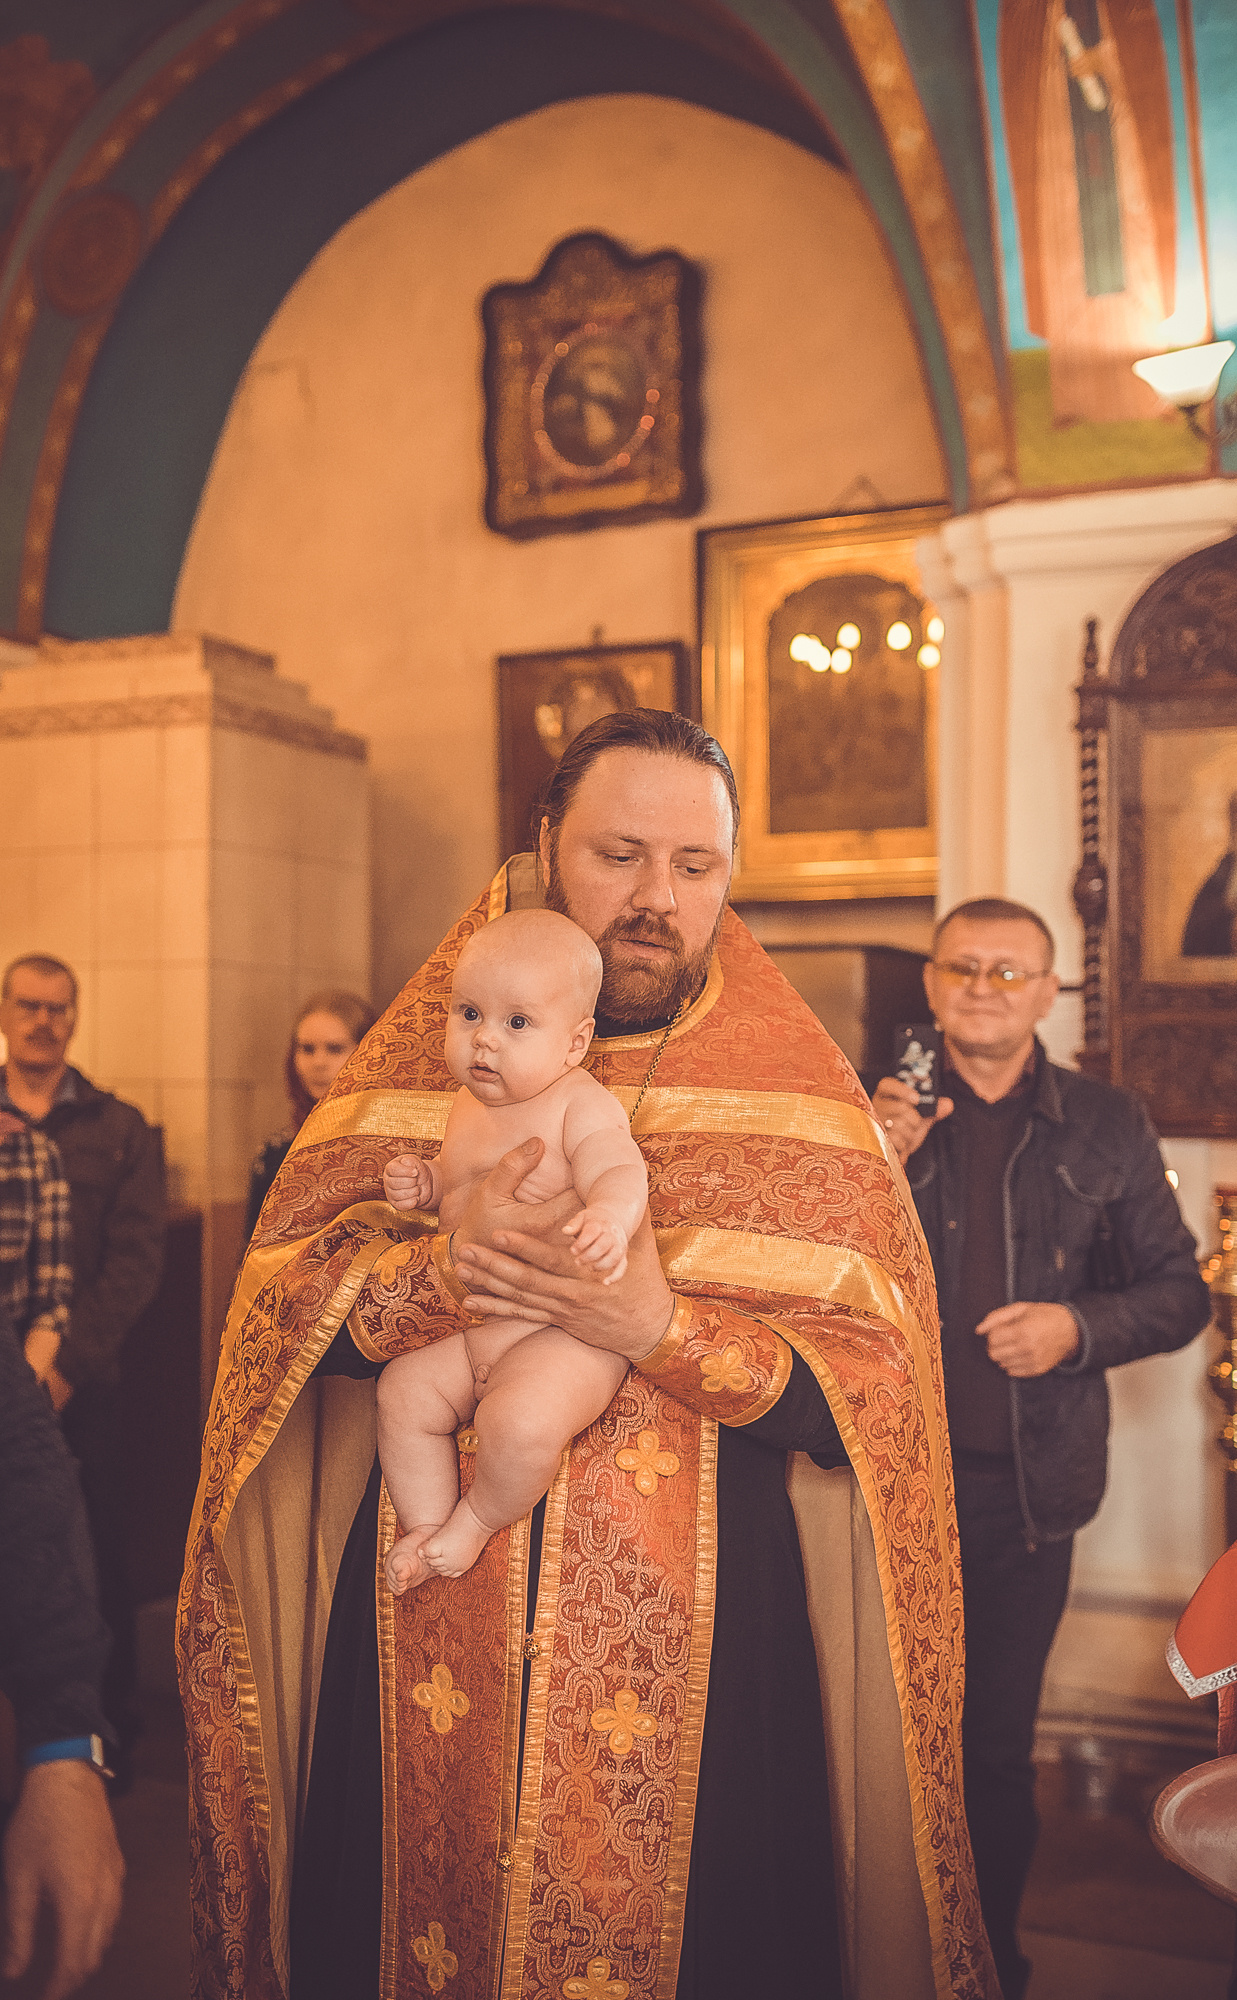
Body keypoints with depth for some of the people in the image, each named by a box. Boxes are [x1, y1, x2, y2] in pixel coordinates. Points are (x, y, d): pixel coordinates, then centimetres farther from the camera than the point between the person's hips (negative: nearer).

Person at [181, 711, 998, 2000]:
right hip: (427, 1635, 2)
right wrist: (447, 1269, -19)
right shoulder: (423, 1053, 4)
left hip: (699, 1649, -1)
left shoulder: (792, 1094, -2)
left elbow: (881, 1382, -8)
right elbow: (275, 1297, -1)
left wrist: (667, 1332, -23)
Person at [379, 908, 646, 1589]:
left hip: (566, 1332, -8)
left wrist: (609, 1218, -51)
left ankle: (478, 1518, 2)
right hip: (471, 1328, 8)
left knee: (521, 1422, -28)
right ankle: (425, 1524, 14)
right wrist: (422, 1183, 5)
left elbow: (617, 1172, -28)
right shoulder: (467, 1109, 11)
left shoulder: (581, 1104, -13)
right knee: (402, 1391, -2)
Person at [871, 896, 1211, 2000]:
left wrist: (1079, 1326, -13)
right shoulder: (876, 1113, 1)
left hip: (1028, 1486, 1)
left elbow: (1180, 1289, 6)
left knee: (999, 1745, 14)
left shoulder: (1107, 1123, 3)